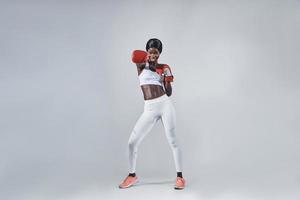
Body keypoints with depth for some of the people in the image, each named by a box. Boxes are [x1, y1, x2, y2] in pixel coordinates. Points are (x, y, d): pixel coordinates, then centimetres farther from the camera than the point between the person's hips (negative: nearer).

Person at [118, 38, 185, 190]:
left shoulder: (163, 68, 11)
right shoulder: (141, 64, 10)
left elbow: (169, 93, 9)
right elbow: (135, 56, -15)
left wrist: (167, 79, -6)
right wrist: (148, 59, -4)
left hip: (165, 104, 0)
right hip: (149, 109, 0)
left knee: (172, 141, 0)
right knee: (132, 142, -1)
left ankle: (180, 177, 13)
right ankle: (132, 175, 20)